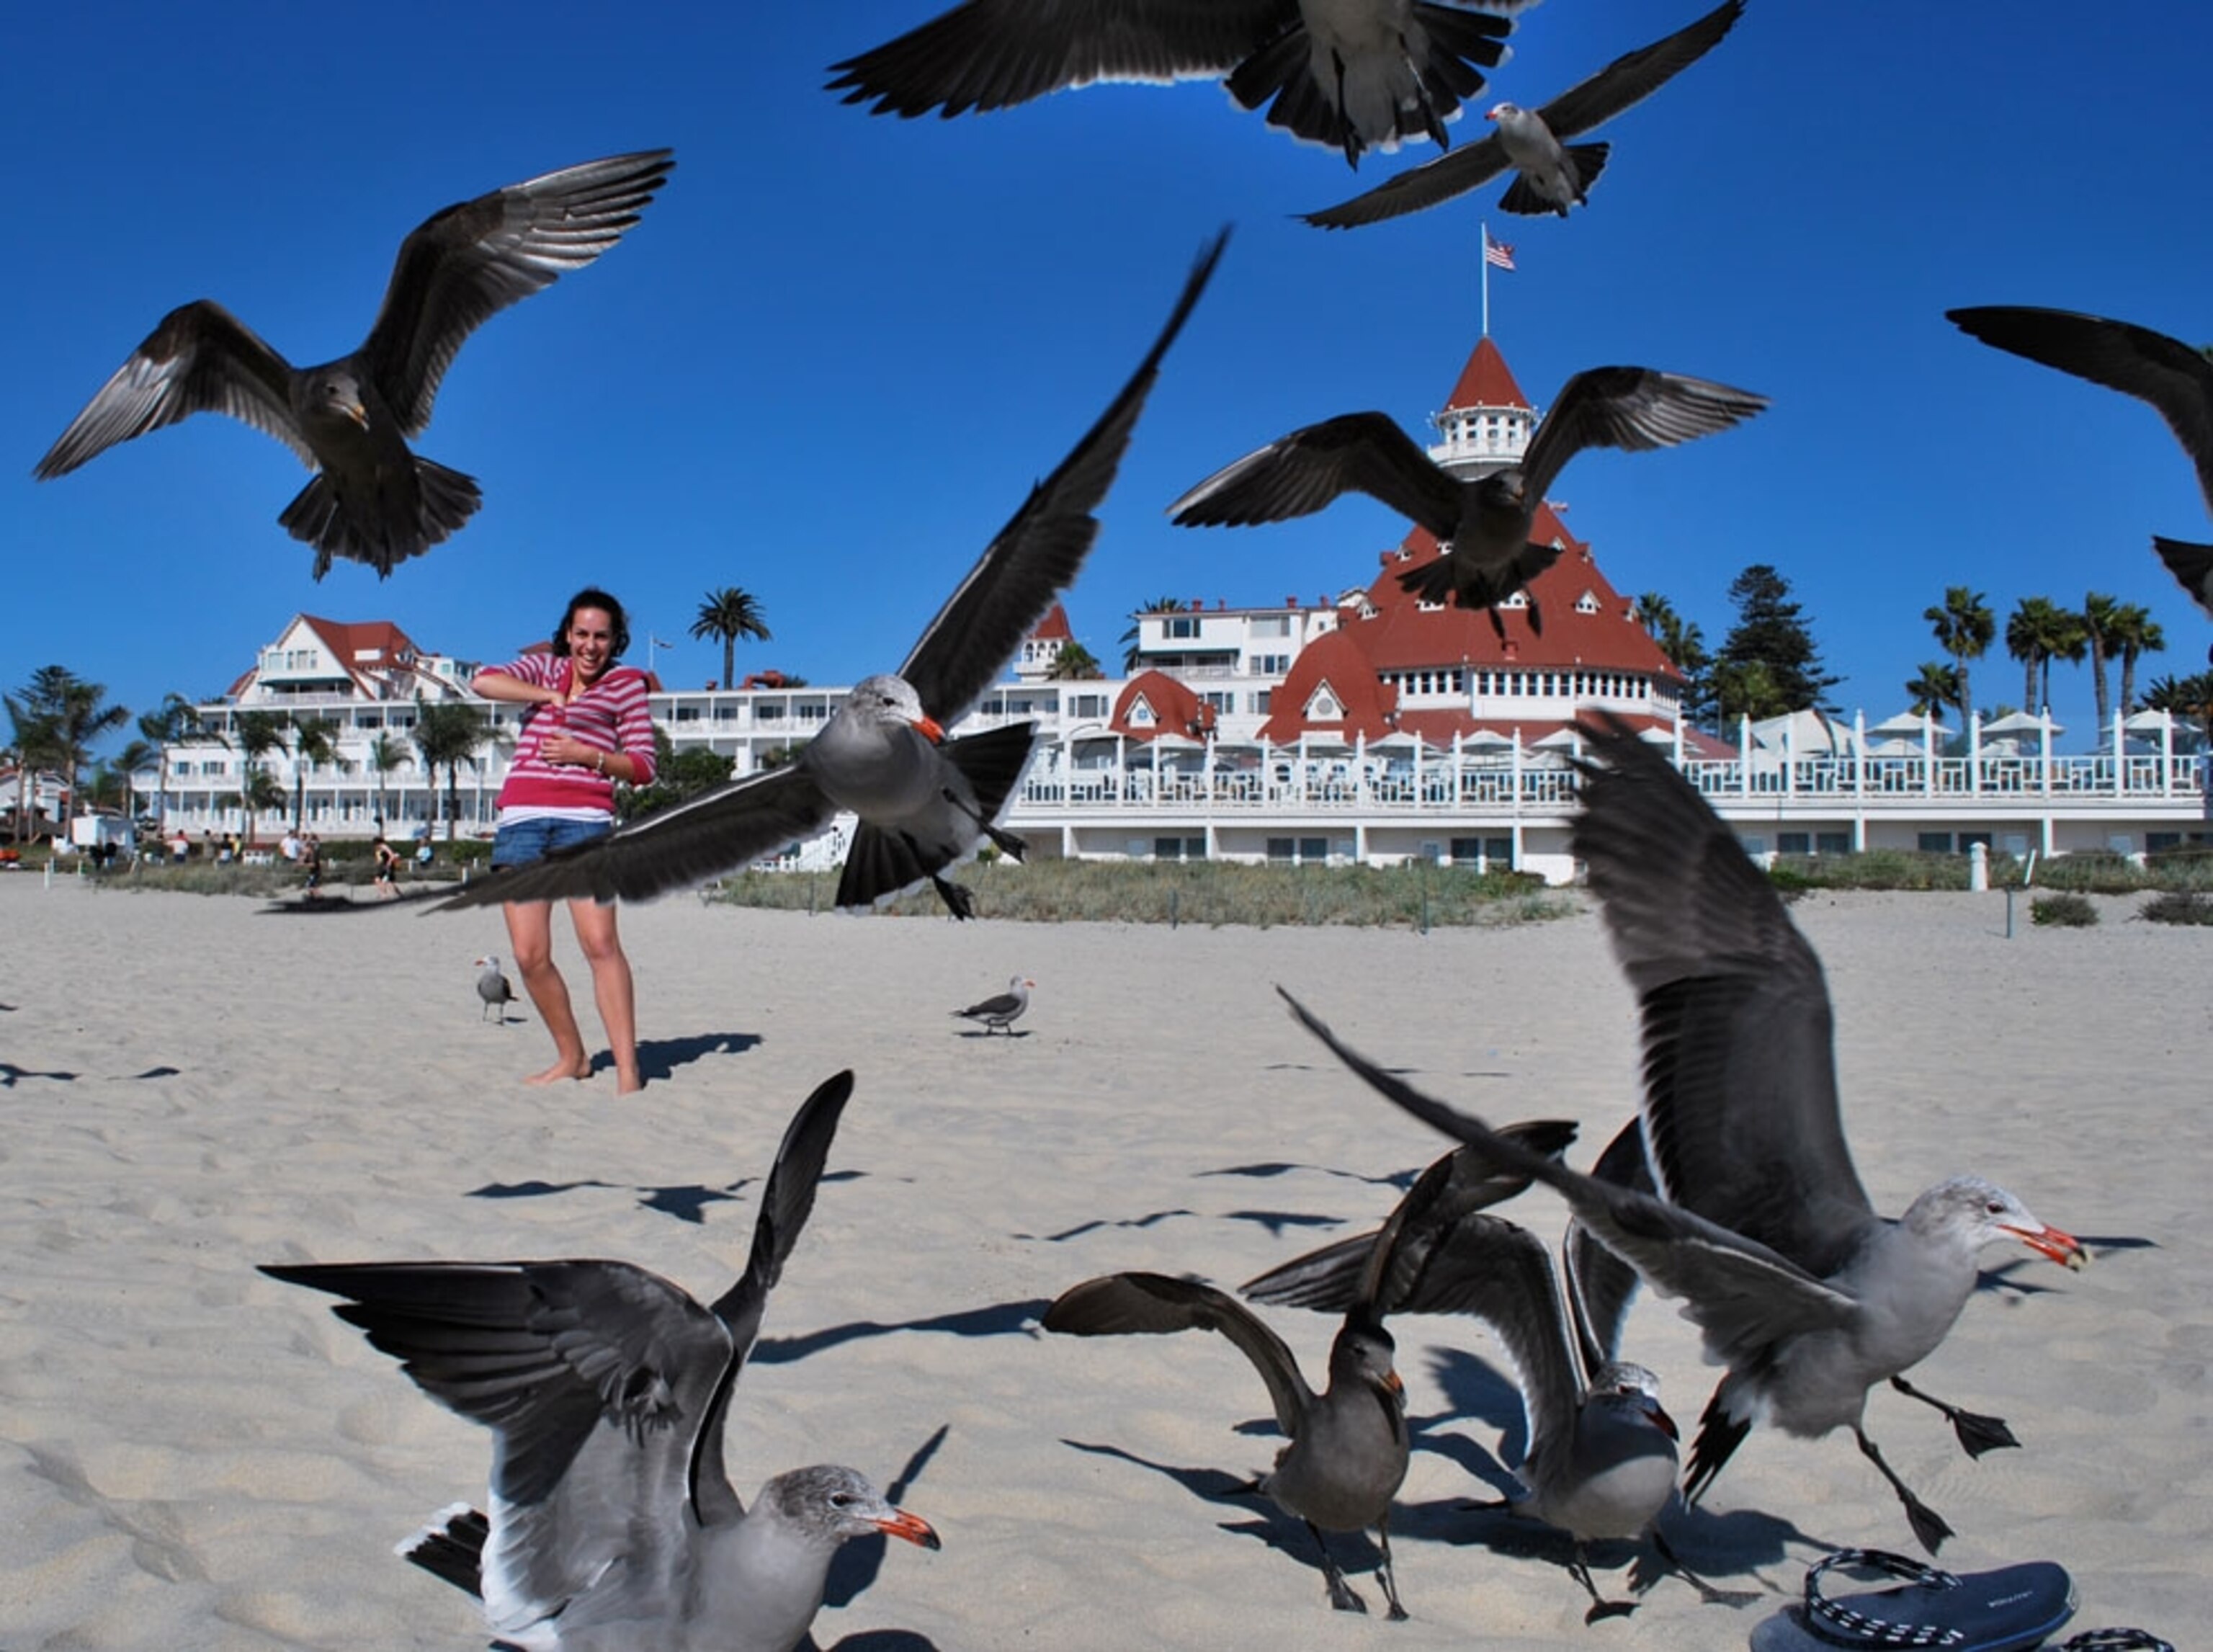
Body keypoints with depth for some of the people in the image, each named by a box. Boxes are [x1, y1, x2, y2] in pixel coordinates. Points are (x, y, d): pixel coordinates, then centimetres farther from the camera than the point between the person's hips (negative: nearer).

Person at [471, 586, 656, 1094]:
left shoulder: (626, 683, 11)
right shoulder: (544, 669, 20)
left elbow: (643, 767, 6)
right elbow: (485, 682, 1)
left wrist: (589, 756, -8)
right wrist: (552, 696, -2)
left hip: (584, 819, -3)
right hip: (521, 819, 4)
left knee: (601, 942, -19)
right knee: (529, 956, -1)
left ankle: (627, 1070, -19)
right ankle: (571, 1057, 16)